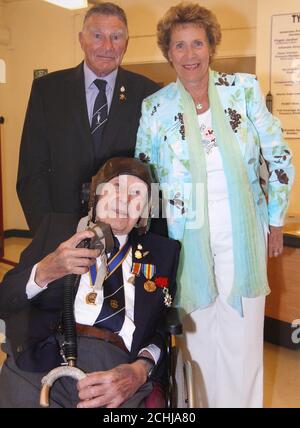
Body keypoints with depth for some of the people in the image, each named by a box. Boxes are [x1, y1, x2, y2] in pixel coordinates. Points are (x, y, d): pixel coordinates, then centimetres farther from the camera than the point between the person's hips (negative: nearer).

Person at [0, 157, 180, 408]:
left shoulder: (162, 251, 13)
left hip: (118, 369, 2)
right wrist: (43, 272, -12)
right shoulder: (57, 227, 13)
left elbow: (167, 329, 6)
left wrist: (142, 369, -14)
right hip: (43, 359, -1)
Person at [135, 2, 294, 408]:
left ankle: (242, 401, 31)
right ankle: (201, 400, 35)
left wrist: (276, 220, 5)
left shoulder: (244, 89, -2)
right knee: (198, 337, 12)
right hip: (189, 241, 0)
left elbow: (278, 157, 3)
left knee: (242, 338, 8)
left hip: (242, 237, 0)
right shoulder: (155, 106, -2)